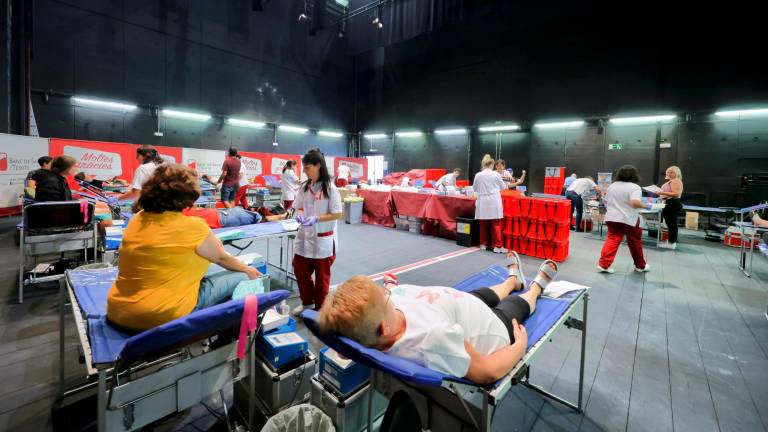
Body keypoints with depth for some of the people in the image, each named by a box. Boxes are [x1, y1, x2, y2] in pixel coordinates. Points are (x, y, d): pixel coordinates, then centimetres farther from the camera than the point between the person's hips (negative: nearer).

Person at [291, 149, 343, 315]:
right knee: (299, 270, 14)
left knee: (322, 275, 10)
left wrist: (316, 218, -24)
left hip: (323, 239, -6)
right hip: (304, 236, 6)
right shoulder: (304, 187, 4)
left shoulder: (330, 188, -14)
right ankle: (307, 301, 38)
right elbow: (299, 207, 13)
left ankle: (320, 308, 30)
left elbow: (338, 214, -14)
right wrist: (299, 214, -10)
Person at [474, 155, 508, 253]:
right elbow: (503, 187, 9)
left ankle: (483, 244, 20)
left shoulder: (478, 175, -2)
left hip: (482, 202, 2)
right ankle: (497, 246, 3)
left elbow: (474, 188, 12)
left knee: (483, 224, 11)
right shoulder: (496, 174, -5)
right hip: (493, 201, -2)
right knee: (496, 224, 2)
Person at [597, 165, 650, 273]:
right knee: (635, 242, 12)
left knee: (612, 240, 0)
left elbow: (605, 201, 16)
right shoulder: (635, 187, -10)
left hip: (611, 218, 4)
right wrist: (646, 206, -5)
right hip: (628, 220, -4)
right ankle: (640, 266, 28)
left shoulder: (612, 186, 9)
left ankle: (604, 264, -12)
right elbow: (635, 203, -23)